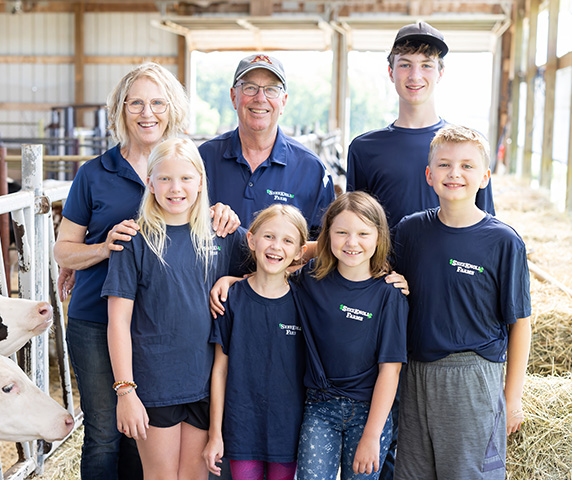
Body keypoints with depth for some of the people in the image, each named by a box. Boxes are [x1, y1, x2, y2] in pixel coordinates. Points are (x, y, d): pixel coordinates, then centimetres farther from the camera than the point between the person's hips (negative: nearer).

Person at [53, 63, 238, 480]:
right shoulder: (94, 174, 1)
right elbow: (63, 250, 3)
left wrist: (221, 215, -9)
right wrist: (104, 247, -18)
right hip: (96, 324, -1)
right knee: (104, 435, 2)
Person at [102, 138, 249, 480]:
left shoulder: (221, 234, 3)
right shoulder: (136, 240, -6)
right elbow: (119, 321, -8)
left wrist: (228, 282, -6)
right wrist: (125, 390, -12)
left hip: (206, 378, 3)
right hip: (154, 382, -3)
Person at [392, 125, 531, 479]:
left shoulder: (504, 242, -9)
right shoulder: (410, 230, 2)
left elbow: (519, 324, -4)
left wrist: (513, 396, -2)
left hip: (475, 377, -4)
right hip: (417, 373, 4)